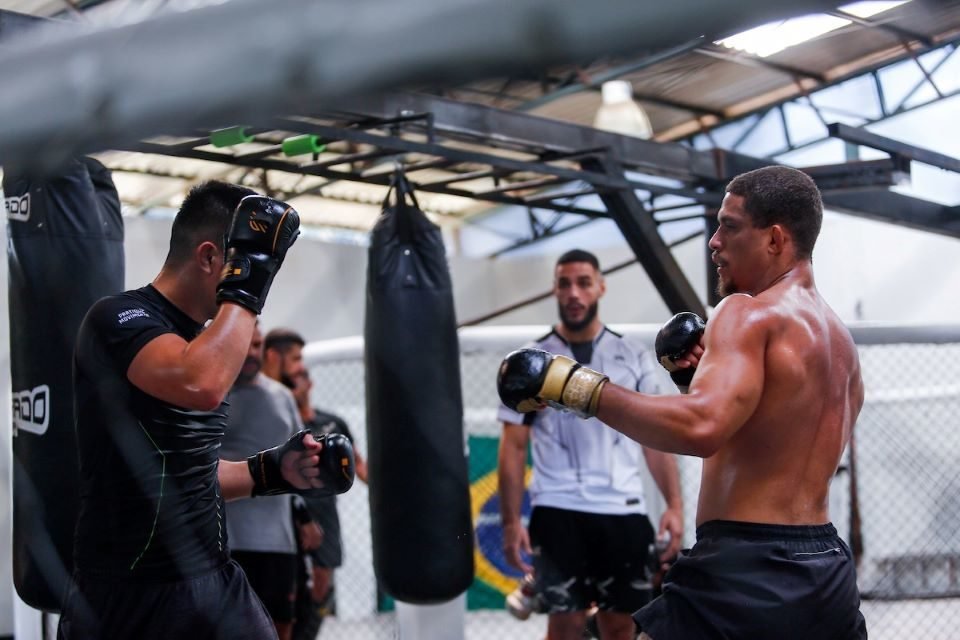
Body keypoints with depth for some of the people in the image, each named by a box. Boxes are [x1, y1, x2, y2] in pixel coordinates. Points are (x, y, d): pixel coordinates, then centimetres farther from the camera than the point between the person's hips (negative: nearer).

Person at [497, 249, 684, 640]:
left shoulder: (634, 359, 8)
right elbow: (513, 447, 4)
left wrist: (674, 505, -6)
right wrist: (511, 522, -4)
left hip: (624, 511, 2)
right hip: (558, 511, -1)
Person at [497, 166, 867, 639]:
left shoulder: (750, 313, -11)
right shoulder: (841, 341, 16)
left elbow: (701, 427, -28)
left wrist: (578, 388, -21)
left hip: (745, 570, -9)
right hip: (827, 571, 9)